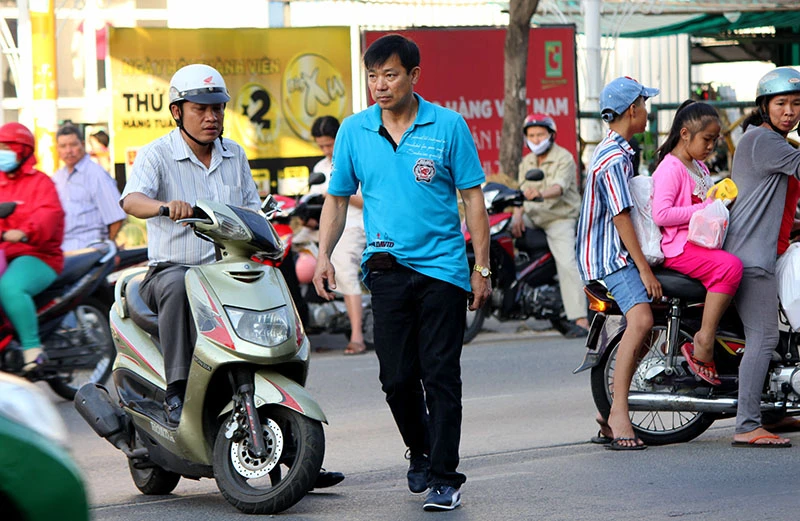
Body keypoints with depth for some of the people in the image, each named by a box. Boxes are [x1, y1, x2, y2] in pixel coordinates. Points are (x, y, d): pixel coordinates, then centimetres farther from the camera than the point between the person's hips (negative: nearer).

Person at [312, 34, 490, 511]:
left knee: (441, 377, -5)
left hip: (443, 267, -2)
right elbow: (338, 199, 14)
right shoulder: (354, 131, 6)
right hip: (388, 269, 3)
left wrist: (482, 267, -1)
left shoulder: (449, 126, -1)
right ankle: (420, 451, 30)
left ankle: (445, 477, 0)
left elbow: (473, 198, 2)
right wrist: (324, 255, 1)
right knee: (397, 376, 5)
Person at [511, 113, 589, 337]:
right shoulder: (526, 162, 15)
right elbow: (522, 191, 6)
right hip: (533, 217, 7)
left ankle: (580, 320, -26)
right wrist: (517, 215, -14)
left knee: (567, 264, -20)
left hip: (560, 217, -7)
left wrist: (541, 194, -46)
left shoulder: (564, 158, -7)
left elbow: (560, 186, -25)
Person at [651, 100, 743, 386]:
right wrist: (706, 207, -20)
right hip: (679, 247, -10)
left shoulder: (700, 167, 22)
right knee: (730, 266, -33)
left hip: (702, 243, 10)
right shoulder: (670, 168, -10)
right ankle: (704, 342, -31)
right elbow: (661, 214, -22)